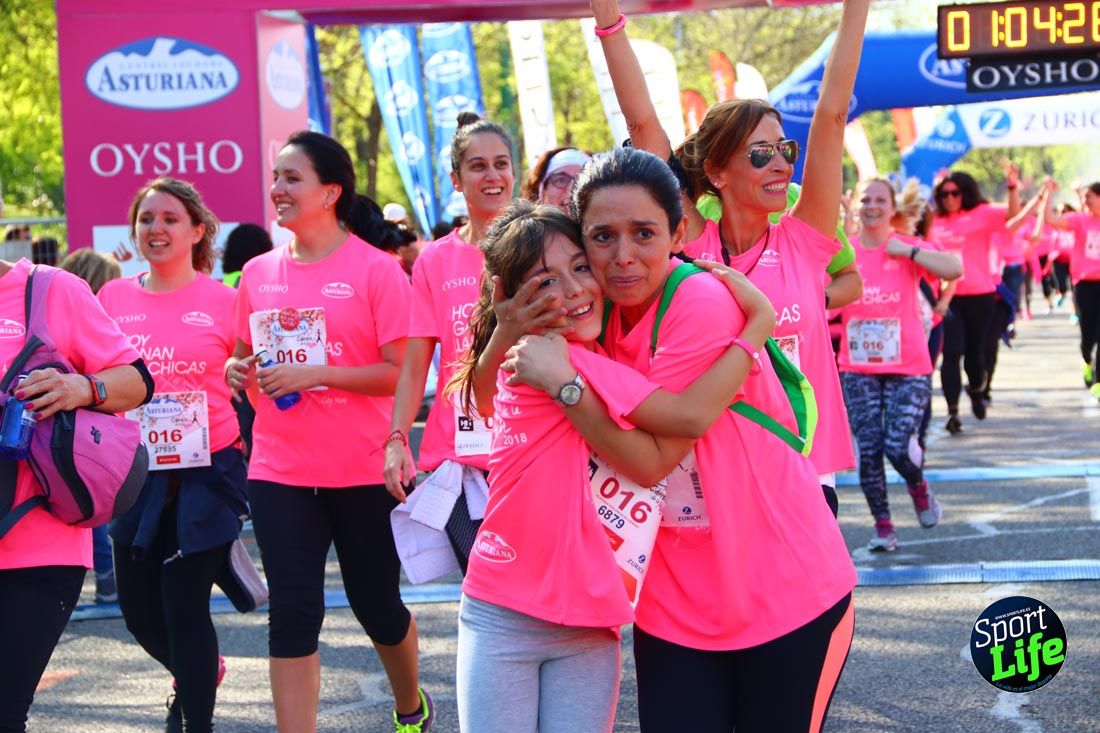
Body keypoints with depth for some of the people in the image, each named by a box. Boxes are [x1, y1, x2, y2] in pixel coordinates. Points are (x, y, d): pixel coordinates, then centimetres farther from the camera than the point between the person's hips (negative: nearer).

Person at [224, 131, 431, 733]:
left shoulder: (376, 269, -9)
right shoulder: (259, 273, 6)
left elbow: (400, 372, -12)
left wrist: (314, 373, -20)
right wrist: (238, 369, -5)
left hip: (362, 472, -3)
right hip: (279, 471, 3)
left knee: (376, 604, 12)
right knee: (292, 614, -2)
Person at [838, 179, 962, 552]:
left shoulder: (910, 248, -1)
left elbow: (954, 269, -16)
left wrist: (907, 251, -16)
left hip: (908, 368, -2)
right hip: (859, 369, 2)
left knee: (899, 445, -12)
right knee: (869, 448, -1)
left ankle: (920, 490, 21)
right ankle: (882, 525, 12)